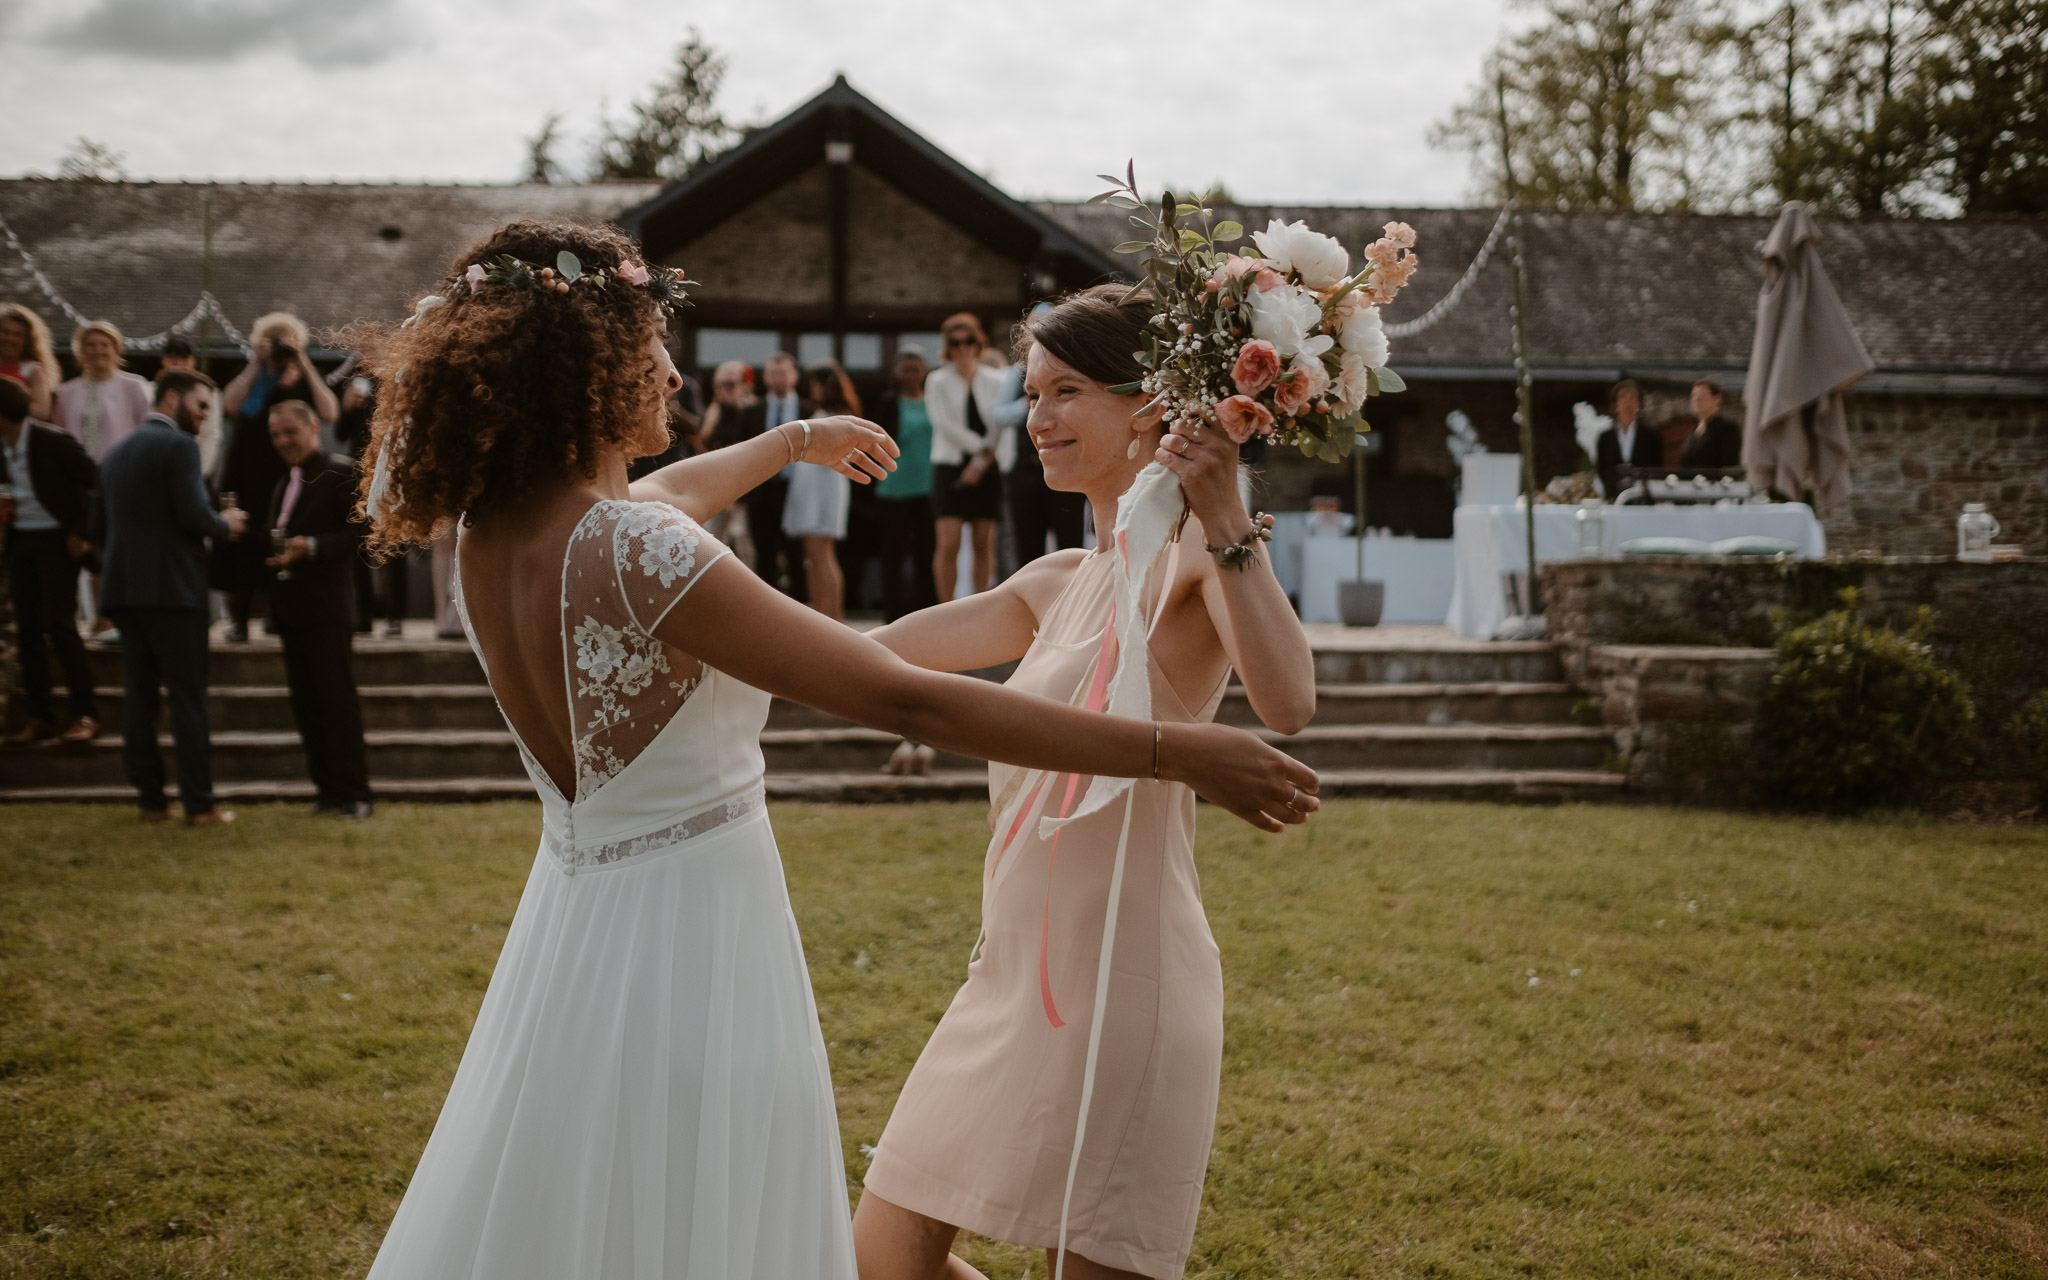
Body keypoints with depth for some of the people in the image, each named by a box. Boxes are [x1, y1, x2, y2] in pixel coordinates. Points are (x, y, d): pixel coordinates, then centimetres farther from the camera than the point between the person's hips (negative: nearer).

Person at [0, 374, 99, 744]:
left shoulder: (52, 441, -16)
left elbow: (98, 484, -13)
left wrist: (80, 533, -12)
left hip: (55, 538, -7)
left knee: (59, 624, -11)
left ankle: (85, 714, -4)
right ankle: (39, 716, 12)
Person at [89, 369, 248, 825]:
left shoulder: (115, 453, 16)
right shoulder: (179, 446, -8)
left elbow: (99, 532, 16)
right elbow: (194, 517, -18)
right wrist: (224, 524, 1)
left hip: (123, 590, 7)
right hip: (173, 589, -7)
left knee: (139, 698, 8)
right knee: (188, 699, -4)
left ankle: (150, 800, 10)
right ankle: (199, 805, -4)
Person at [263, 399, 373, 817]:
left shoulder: (341, 473, -5)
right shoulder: (284, 484, 22)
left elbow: (363, 531, -14)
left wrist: (311, 547, -22)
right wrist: (272, 545, 4)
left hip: (326, 609, -8)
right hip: (290, 609, 8)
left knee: (338, 700, -6)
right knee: (306, 705, 8)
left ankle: (354, 793, -2)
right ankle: (327, 790, 13)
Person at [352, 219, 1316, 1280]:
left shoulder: (487, 531, 1)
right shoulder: (635, 557, -25)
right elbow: (908, 701, -27)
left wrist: (797, 441, 43)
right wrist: (1175, 752, -23)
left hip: (574, 914, 9)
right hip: (690, 942, -8)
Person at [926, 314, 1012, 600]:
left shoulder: (995, 380, 9)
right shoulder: (937, 381, 5)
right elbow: (944, 423, -5)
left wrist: (983, 461, -9)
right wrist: (980, 447, -10)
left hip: (988, 467, 2)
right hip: (951, 466, -2)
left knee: (984, 543, 1)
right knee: (949, 543, -11)